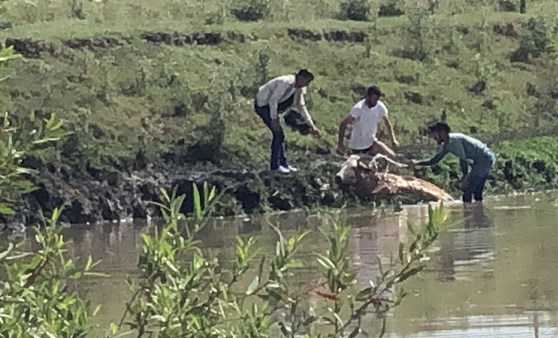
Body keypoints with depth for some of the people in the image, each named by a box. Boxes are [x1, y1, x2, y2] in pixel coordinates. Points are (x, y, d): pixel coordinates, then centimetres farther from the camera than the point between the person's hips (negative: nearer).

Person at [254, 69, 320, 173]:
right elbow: (273, 100, -26)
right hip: (263, 104, -10)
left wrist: (312, 126, 9)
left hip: (271, 106, 10)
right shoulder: (286, 82, -24)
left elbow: (301, 107, 13)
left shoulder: (299, 89, 5)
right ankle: (275, 165, -8)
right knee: (278, 133, -13)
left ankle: (283, 163, 15)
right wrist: (274, 119, -25)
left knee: (279, 134, 9)